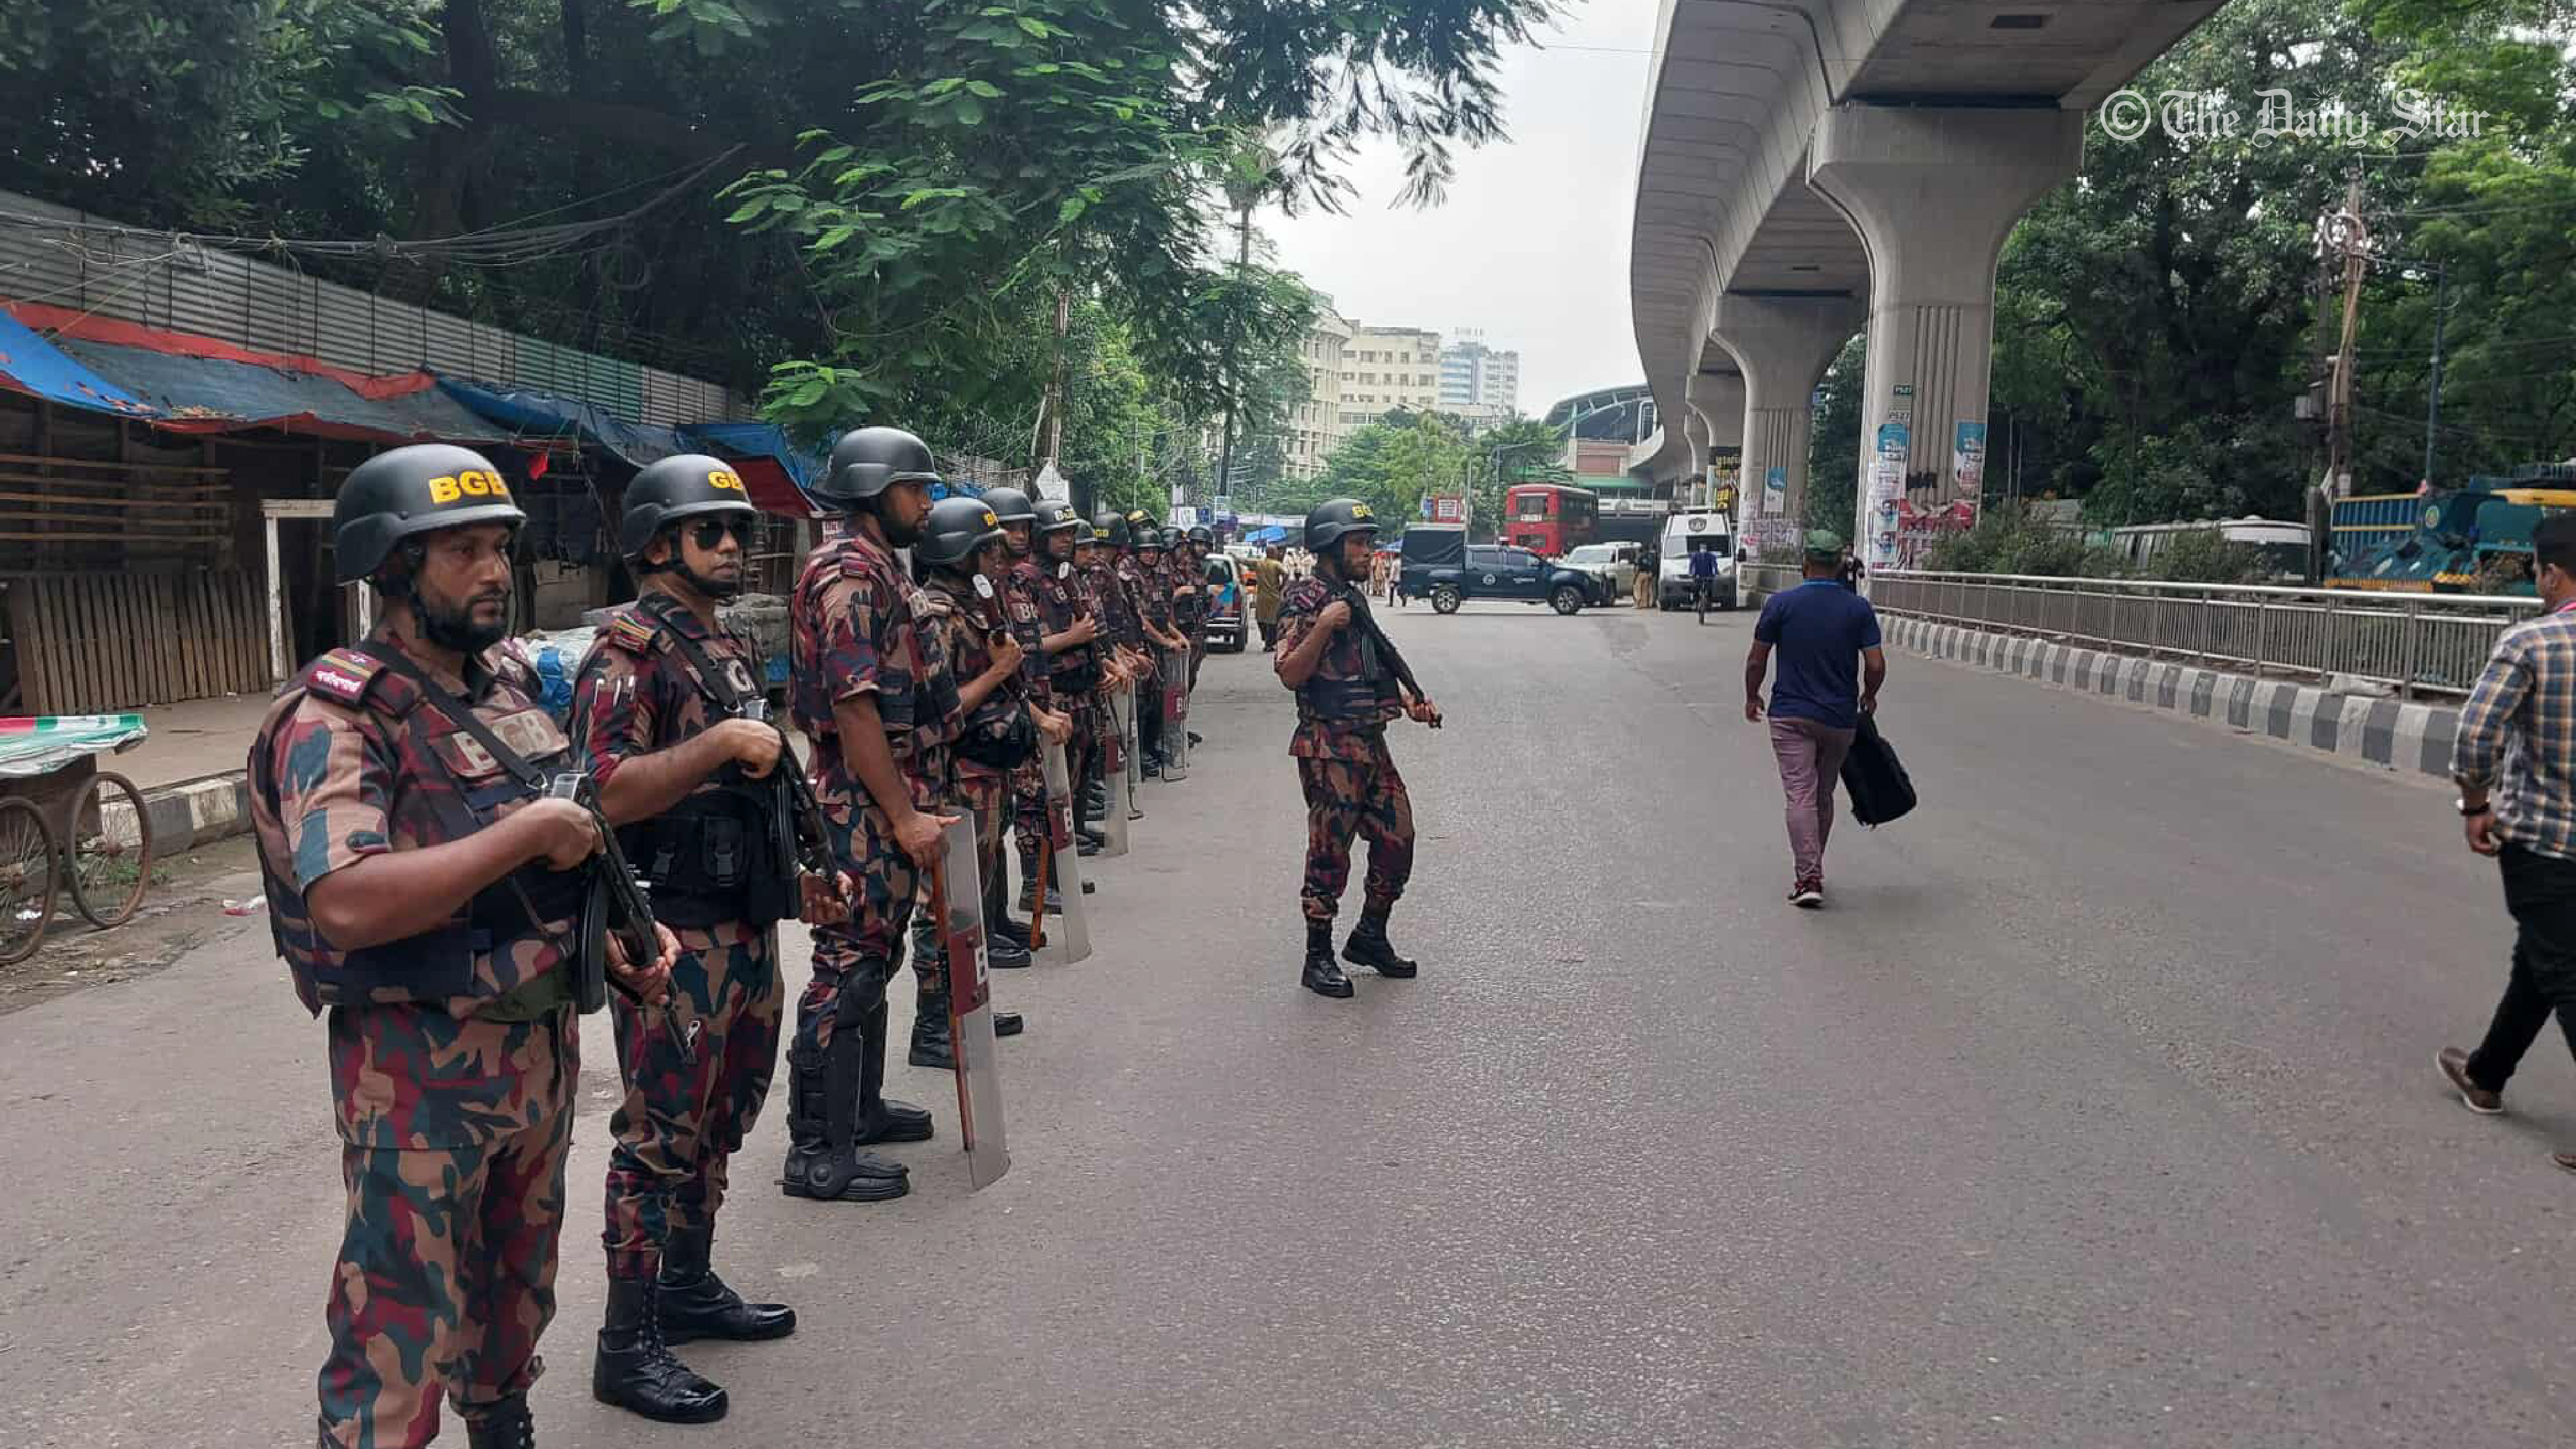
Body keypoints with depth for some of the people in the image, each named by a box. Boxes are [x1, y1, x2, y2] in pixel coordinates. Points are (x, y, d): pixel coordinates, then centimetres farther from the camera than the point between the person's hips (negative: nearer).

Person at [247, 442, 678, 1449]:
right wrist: (528, 832, -25)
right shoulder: (335, 716, -17)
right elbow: (348, 904, -32)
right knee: (401, 1338, 2)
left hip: (544, 1041, 8)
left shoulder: (509, 684, 7)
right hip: (421, 1064, -8)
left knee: (519, 1284, 24)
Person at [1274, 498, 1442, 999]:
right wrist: (1323, 627, -30)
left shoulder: (1355, 600, 17)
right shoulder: (1305, 602, -11)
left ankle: (1369, 937, 26)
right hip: (1330, 748, -9)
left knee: (1397, 839, 10)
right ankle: (1319, 958, 9)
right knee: (1330, 852, -3)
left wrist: (1409, 702, 13)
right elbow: (1290, 674, -19)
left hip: (1371, 743, 9)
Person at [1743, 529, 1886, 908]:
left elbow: (1757, 660, -3)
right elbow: (1876, 666, -7)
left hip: (1791, 715, -2)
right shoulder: (1859, 608, -3)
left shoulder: (1781, 603, -7)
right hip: (1841, 718, 2)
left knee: (1800, 795, -6)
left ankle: (1808, 877, -18)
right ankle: (1812, 870, 28)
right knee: (1824, 796, 17)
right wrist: (1869, 696, 14)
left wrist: (1752, 697, 14)